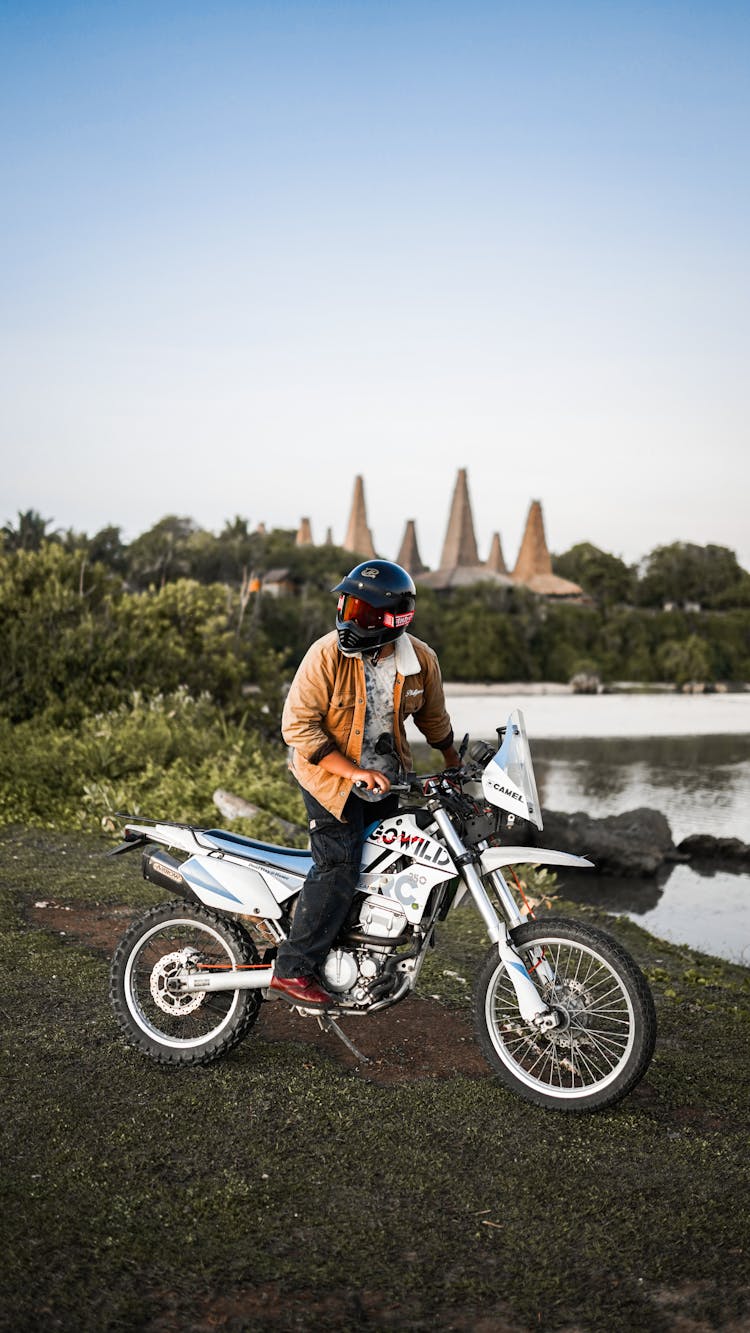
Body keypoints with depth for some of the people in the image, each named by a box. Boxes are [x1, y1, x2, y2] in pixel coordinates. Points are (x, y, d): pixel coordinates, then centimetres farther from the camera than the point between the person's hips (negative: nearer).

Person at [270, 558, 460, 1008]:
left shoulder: (421, 660, -7)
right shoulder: (327, 655, -21)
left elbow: (433, 717, 12)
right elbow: (298, 725, -21)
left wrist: (456, 765, 21)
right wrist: (353, 771, -27)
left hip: (385, 776, 5)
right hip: (329, 772, -5)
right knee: (340, 866, -17)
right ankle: (294, 970, -10)